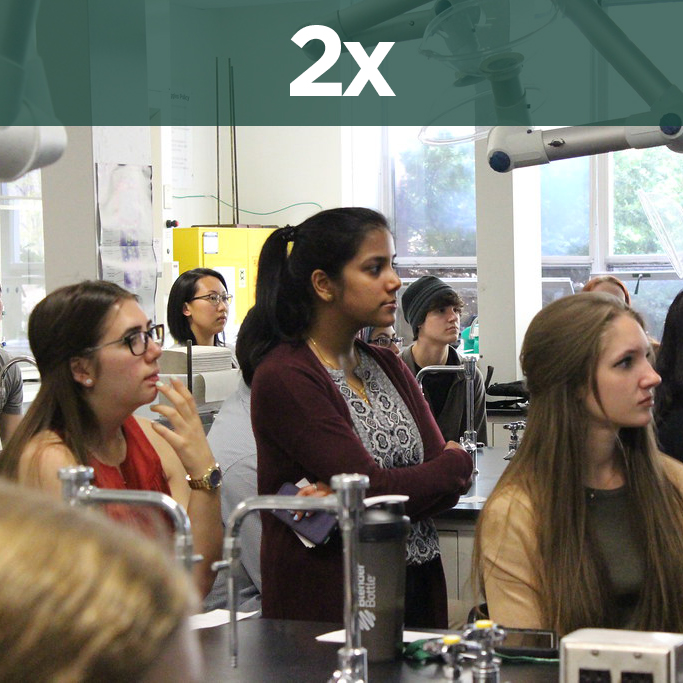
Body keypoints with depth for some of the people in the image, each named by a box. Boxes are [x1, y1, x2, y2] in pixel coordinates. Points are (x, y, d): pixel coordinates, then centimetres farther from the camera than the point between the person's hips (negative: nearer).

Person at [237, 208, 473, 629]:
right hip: (329, 603, -6)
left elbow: (452, 483, 4)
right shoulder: (283, 377, -10)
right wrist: (456, 463, -1)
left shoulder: (389, 367, 14)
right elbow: (371, 489, -17)